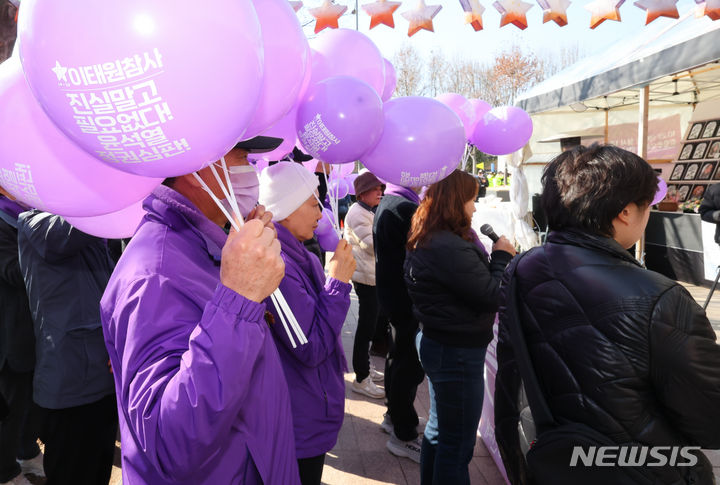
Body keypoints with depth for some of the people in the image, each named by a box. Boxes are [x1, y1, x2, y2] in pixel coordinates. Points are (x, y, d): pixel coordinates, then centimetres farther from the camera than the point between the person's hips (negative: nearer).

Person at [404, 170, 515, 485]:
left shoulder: (426, 242, 7)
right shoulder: (449, 248, -26)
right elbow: (492, 295, -21)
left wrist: (495, 258, -2)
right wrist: (501, 256, -7)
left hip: (437, 342, 11)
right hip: (458, 353, -10)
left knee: (439, 429, 24)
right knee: (458, 442, 5)